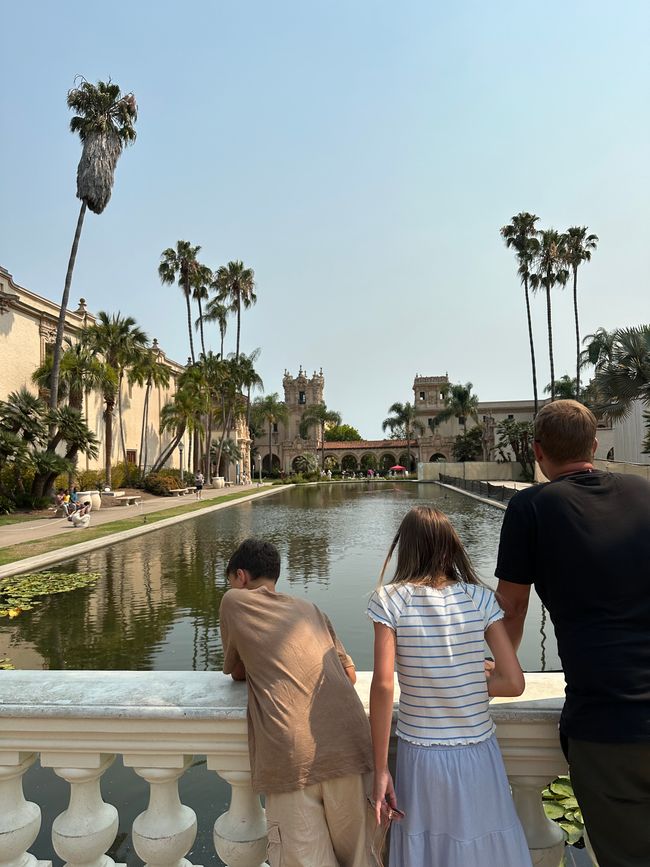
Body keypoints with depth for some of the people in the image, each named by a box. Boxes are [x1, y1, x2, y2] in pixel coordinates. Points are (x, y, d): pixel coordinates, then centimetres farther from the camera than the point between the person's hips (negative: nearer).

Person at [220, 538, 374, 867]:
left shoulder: (234, 601, 10)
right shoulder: (310, 609, 19)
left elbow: (237, 672, 20)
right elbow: (349, 674, 19)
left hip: (291, 758, -4)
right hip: (346, 747, 5)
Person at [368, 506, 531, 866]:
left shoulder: (390, 600, -13)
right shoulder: (479, 597, -8)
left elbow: (382, 685, -17)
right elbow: (514, 683, -7)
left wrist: (380, 770, -8)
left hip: (420, 758, -1)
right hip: (477, 756, 1)